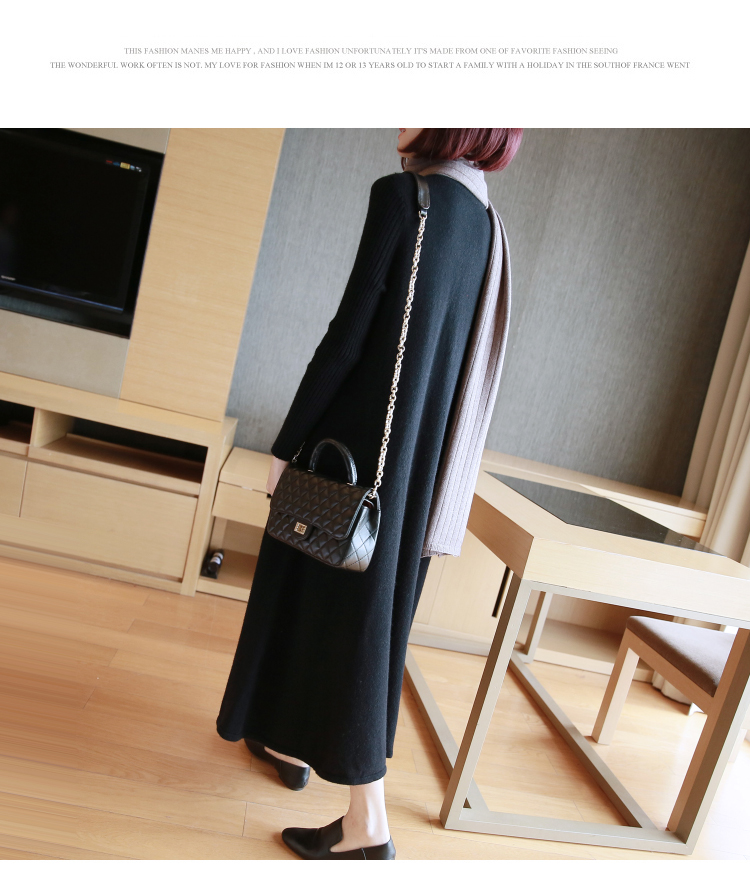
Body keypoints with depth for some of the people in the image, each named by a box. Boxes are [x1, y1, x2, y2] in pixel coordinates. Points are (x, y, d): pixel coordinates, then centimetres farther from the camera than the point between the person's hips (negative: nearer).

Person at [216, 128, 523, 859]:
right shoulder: (484, 224, 11)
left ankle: (367, 824, 15)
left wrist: (285, 444, -9)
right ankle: (298, 743, 40)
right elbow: (447, 356, 13)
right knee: (365, 601, 18)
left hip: (358, 441, -8)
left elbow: (348, 335, -17)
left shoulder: (402, 195, -13)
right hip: (416, 451, 8)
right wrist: (421, 458, 19)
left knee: (342, 610, 3)